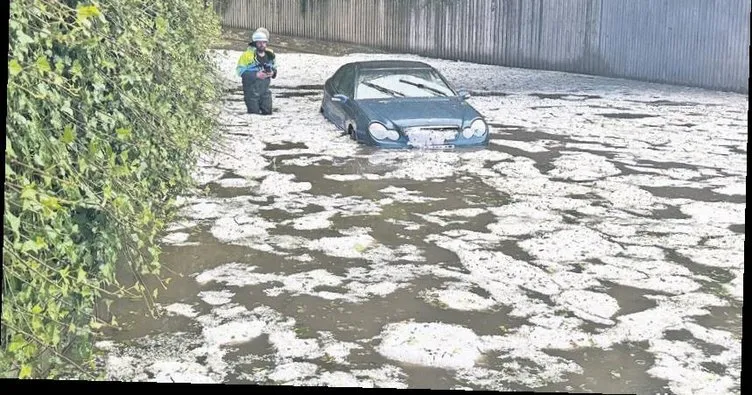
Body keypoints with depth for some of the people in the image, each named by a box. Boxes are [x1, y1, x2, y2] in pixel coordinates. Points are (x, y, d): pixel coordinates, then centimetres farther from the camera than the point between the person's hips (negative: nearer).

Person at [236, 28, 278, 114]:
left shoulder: (270, 55, 6)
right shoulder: (247, 55, -12)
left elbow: (274, 68, 20)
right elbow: (241, 71, -14)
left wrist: (273, 73, -5)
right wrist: (256, 75, -22)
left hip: (265, 90, 5)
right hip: (251, 90, -5)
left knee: (268, 112, 6)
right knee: (254, 114, -4)